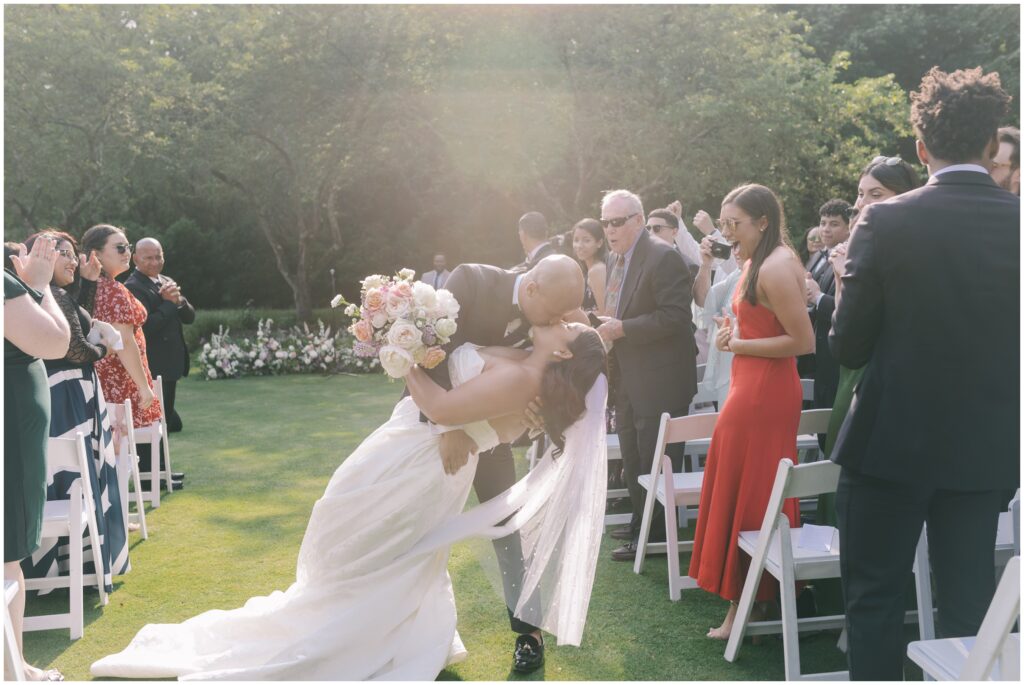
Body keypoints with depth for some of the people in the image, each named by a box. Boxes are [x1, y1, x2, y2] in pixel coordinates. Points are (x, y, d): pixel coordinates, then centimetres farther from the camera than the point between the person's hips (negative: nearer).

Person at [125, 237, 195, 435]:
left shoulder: (166, 282, 13)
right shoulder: (132, 287, -13)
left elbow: (189, 317, 9)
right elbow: (146, 327, -23)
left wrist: (179, 300, -10)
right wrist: (168, 302, -16)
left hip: (171, 366, 8)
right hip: (151, 370, -8)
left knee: (168, 422, 17)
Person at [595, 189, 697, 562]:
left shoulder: (664, 257, -16)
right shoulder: (614, 259, 12)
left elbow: (676, 315, -23)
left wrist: (622, 328, -24)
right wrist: (605, 325, 2)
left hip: (659, 380, -9)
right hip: (627, 379, 9)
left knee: (655, 461, 0)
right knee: (633, 459, 19)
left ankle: (655, 535, 12)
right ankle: (640, 523, 33)